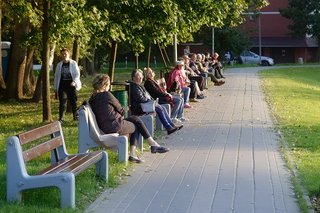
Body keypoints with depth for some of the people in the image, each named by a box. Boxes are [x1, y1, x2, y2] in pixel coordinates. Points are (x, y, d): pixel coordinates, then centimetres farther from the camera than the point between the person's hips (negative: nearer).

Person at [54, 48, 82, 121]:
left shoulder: (73, 63, 0)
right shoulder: (59, 65, 9)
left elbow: (77, 74, -3)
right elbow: (56, 76, 13)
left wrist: (74, 81, -21)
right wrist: (55, 87, 10)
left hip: (71, 85, -2)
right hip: (62, 86, 2)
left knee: (73, 101, 1)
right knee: (62, 102, -1)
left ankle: (76, 116, 14)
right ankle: (61, 118, 3)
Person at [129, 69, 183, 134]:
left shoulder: (140, 86, 20)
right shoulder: (134, 87, -14)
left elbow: (147, 95, 26)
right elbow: (140, 99, -21)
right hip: (139, 107, -10)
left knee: (163, 108, -4)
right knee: (159, 108, -21)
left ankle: (172, 125, -8)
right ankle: (169, 128, -22)